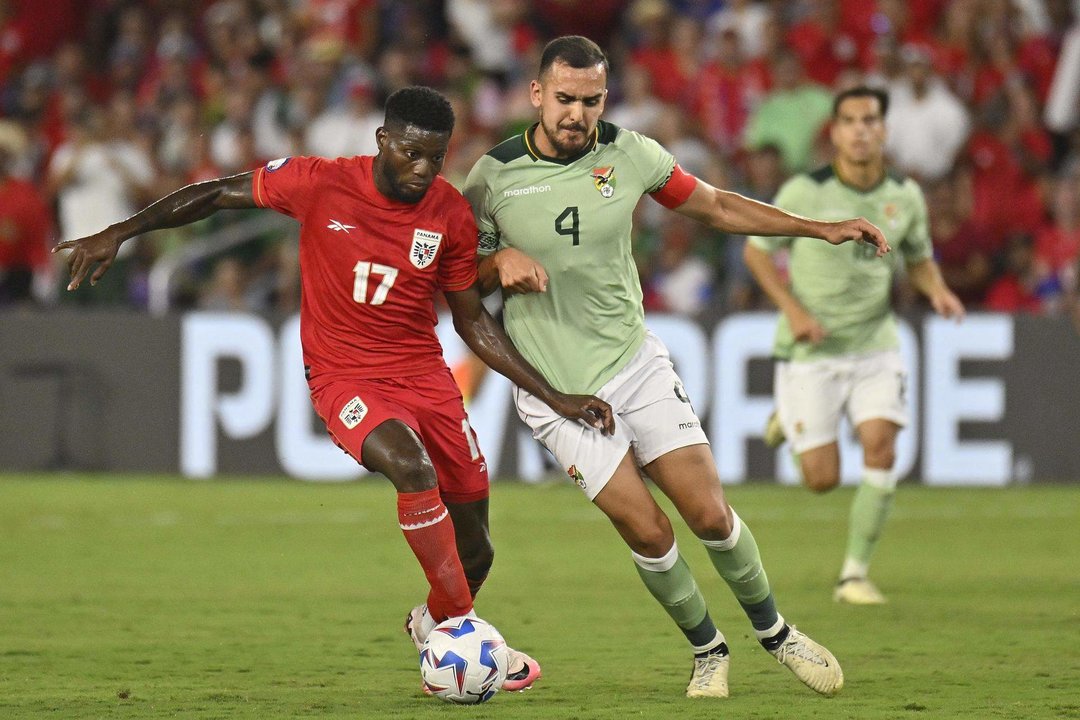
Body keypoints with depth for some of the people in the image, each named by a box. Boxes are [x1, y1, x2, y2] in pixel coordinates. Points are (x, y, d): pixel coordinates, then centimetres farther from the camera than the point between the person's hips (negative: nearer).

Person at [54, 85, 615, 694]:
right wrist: (120, 233, -6)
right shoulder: (320, 185, -13)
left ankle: (435, 626, 42)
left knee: (474, 552, 6)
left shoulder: (452, 215, -4)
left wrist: (554, 397, 7)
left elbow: (472, 320, 9)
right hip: (346, 380, -4)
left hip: (426, 377, 4)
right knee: (411, 465, -35)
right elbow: (218, 194, 0)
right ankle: (463, 627, -21)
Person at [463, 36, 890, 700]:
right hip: (557, 390, -2)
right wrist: (501, 261, -21)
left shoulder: (630, 153, -3)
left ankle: (774, 631, 19)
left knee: (710, 514, -5)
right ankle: (707, 649, 13)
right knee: (648, 531, -9)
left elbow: (714, 206, 11)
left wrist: (823, 228, 9)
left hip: (636, 361, 2)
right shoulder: (494, 176, -9)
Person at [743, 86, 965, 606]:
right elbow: (756, 251, -3)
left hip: (875, 346, 3)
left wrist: (937, 290, -8)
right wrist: (793, 309, -15)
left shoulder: (905, 196, -1)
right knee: (822, 480, -2)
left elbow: (920, 260, 14)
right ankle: (789, 419, 34)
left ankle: (855, 574, -4)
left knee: (881, 447, -18)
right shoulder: (804, 192, -13)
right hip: (811, 350, -3)